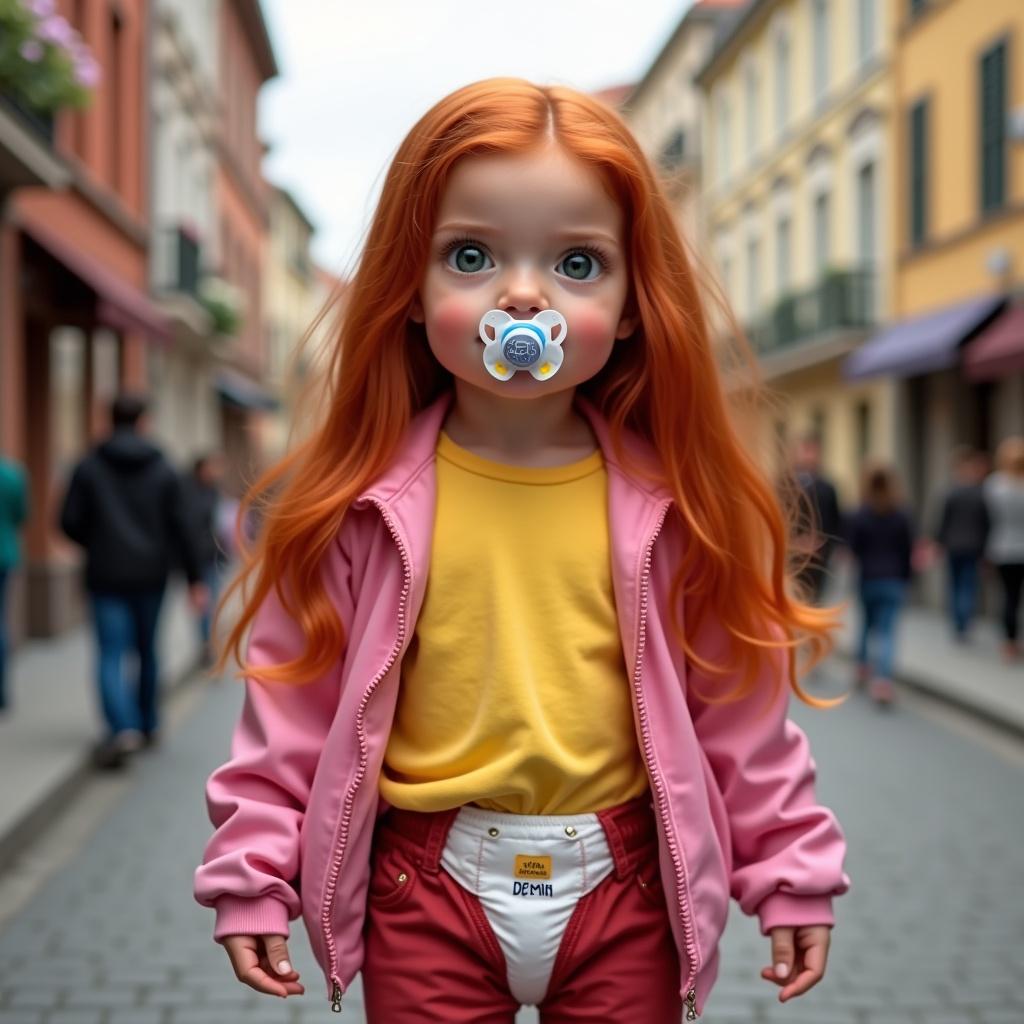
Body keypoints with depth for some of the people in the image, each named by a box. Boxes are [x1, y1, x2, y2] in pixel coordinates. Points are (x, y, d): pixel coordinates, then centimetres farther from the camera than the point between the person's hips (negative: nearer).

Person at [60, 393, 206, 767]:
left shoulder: (89, 467, -3)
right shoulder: (162, 470, 0)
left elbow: (70, 521, -5)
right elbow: (178, 527, -3)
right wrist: (194, 577, 1)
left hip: (106, 576, -2)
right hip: (151, 575, 2)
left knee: (111, 655, -4)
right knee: (147, 650, 17)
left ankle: (123, 728, -23)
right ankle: (148, 724, 28)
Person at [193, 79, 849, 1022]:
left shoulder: (673, 498, -5)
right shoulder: (363, 499, -8)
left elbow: (738, 700, 1)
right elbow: (296, 693, -1)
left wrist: (789, 870, 4)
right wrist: (255, 873, -1)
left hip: (622, 884, 1)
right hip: (428, 883, 0)